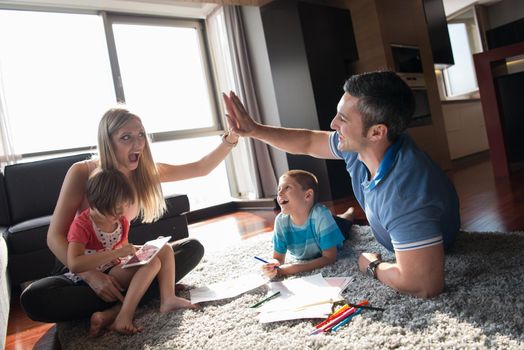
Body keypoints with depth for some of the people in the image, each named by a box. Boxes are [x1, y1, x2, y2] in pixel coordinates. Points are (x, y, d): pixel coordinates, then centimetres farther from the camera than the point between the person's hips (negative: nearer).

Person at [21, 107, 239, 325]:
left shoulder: (145, 172, -6)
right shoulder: (82, 172, -17)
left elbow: (201, 168, -5)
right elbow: (55, 237, -19)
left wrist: (230, 139, -21)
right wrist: (91, 276, -34)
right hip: (82, 269, -3)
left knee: (193, 248, -12)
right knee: (32, 298, -33)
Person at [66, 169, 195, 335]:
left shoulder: (121, 221, 4)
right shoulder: (81, 225, -18)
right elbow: (74, 265, -32)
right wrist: (117, 253, -34)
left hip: (119, 268, 8)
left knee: (165, 250, -2)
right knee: (152, 263, -27)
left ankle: (168, 298, -18)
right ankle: (123, 318, -35)